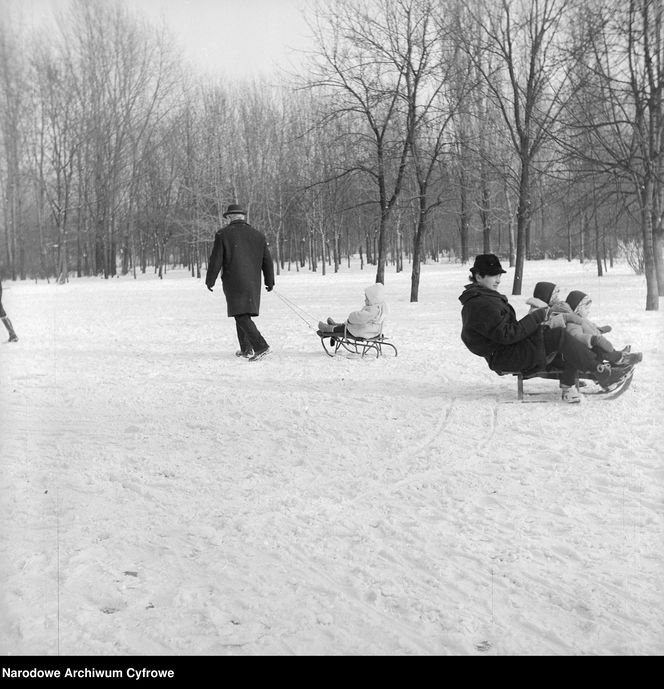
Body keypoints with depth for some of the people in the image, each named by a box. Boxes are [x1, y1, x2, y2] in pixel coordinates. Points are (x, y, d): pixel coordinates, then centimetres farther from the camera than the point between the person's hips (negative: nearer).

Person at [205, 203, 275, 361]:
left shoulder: (223, 234, -3)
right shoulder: (258, 235, 8)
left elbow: (216, 260, -5)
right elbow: (267, 261, 10)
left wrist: (210, 280, 5)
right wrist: (270, 281, 19)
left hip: (233, 283, -5)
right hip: (253, 283, 5)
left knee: (242, 316, -8)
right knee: (243, 314, 19)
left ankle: (261, 347, -22)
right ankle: (246, 349, 23)